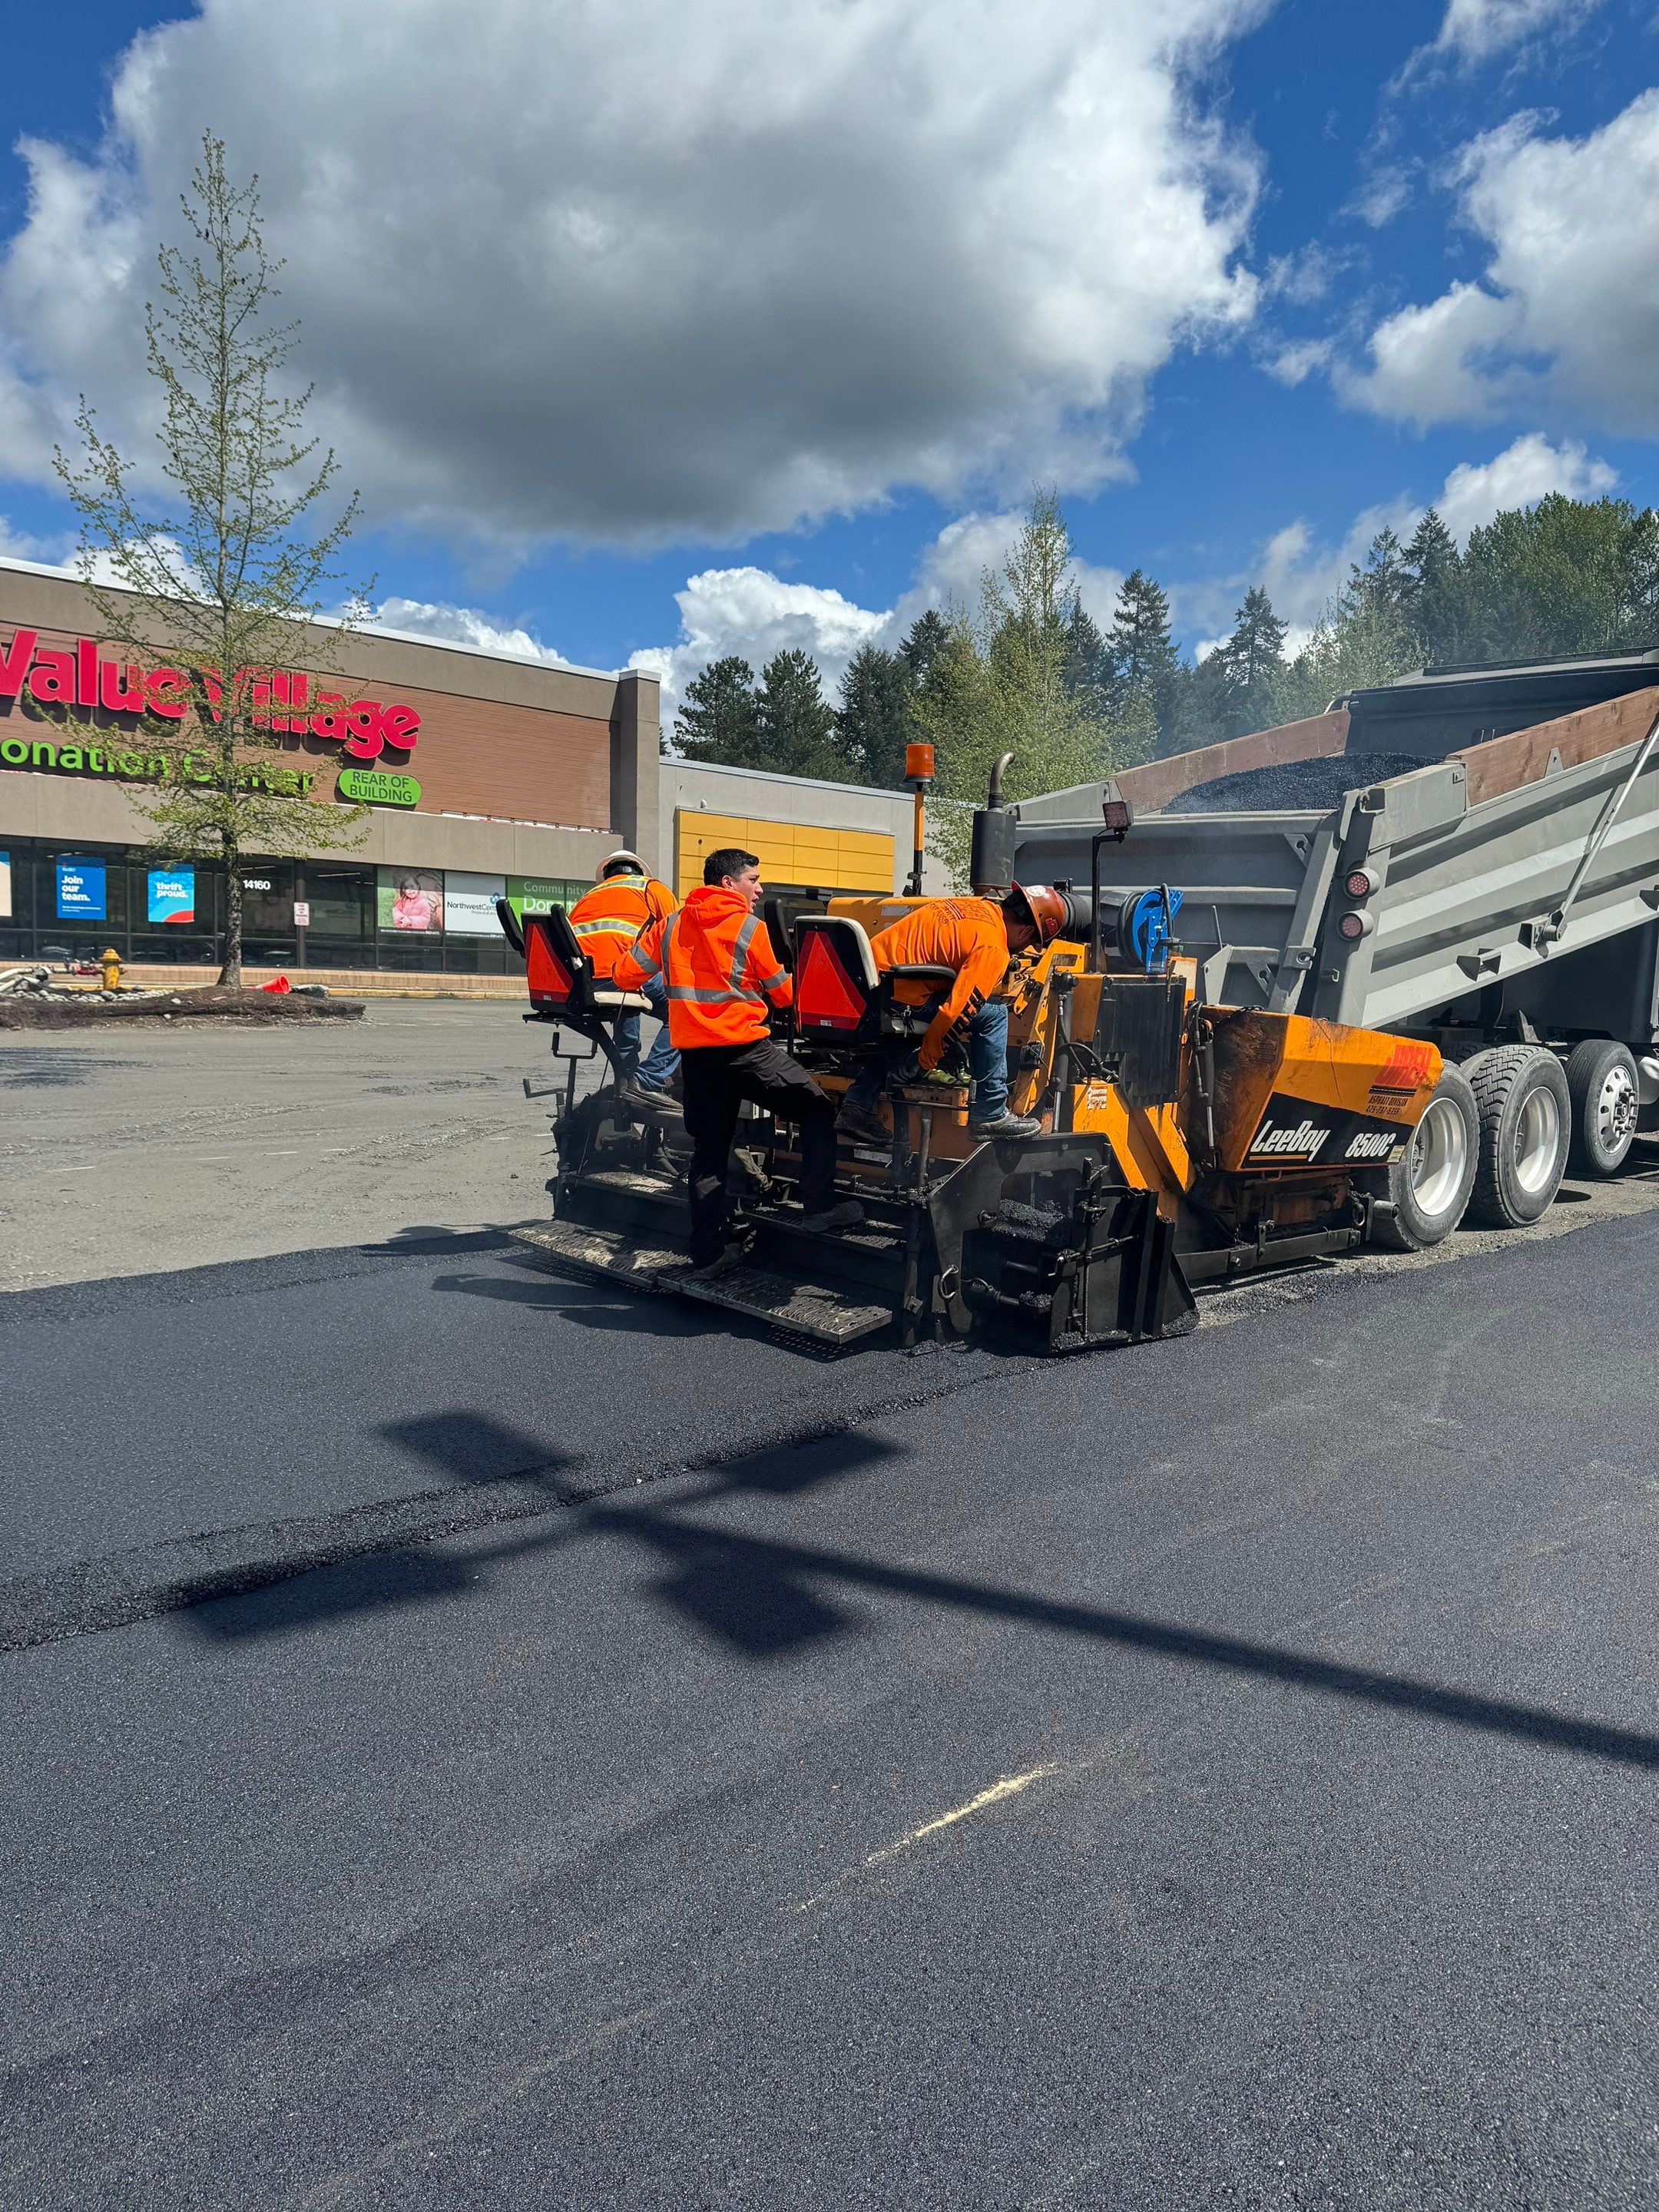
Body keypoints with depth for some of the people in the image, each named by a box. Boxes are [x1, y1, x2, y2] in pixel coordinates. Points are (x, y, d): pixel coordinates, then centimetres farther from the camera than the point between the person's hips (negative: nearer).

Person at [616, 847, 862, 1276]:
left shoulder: (670, 926, 8)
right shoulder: (750, 928, -5)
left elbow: (624, 975, 11)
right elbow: (783, 994, 2)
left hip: (693, 1052, 6)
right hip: (745, 1048, -6)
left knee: (709, 1150, 13)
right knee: (818, 1111, 7)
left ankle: (708, 1253, 14)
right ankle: (819, 1208, -1)